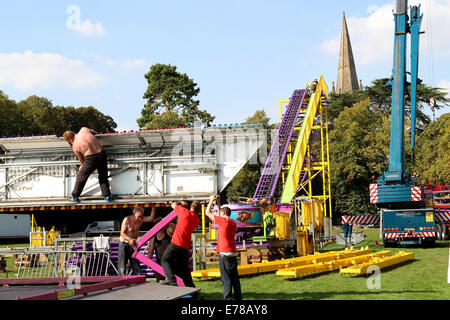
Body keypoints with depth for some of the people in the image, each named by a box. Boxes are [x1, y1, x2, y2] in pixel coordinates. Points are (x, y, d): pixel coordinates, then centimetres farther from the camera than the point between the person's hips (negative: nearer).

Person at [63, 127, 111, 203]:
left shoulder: (75, 146, 6)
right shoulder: (83, 129, 10)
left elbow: (81, 159, 19)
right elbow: (95, 132, 27)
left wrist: (82, 166, 38)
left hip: (90, 158, -3)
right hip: (101, 153, 3)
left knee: (81, 176, 13)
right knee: (103, 176, 18)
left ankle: (75, 196, 19)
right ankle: (107, 195, 17)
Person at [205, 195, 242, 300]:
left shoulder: (223, 220, -7)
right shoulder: (233, 223, 13)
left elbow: (208, 213, 2)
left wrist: (211, 200, 14)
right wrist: (218, 204, 31)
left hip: (224, 253, -7)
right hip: (233, 253, 7)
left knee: (226, 277, -7)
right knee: (234, 277, 11)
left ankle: (228, 298, -10)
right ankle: (238, 297, 13)